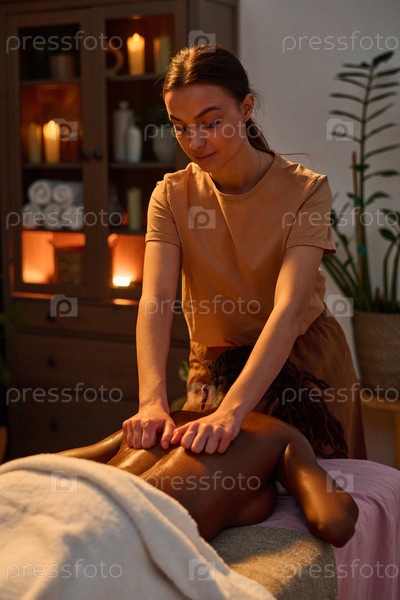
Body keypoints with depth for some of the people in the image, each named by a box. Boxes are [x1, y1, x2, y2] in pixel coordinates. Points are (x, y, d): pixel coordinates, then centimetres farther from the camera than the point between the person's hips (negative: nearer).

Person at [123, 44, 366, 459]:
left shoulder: (305, 190, -19)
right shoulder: (171, 196, -10)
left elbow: (288, 309, -32)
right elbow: (155, 299, -24)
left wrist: (231, 411, -46)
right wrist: (152, 401, -42)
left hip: (304, 360, -2)